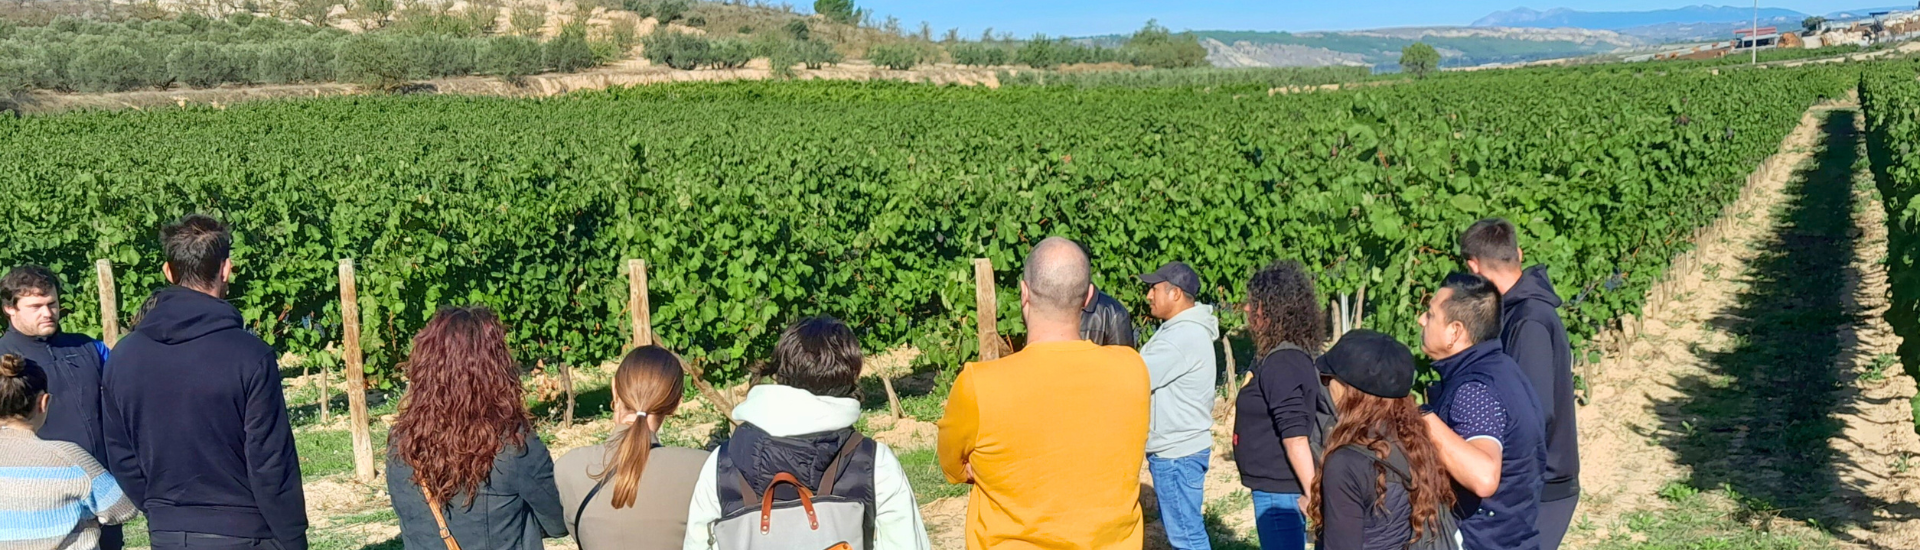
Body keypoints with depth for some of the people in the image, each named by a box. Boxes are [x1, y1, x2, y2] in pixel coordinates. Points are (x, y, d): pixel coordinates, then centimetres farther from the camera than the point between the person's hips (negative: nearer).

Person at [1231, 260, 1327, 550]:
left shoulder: (1281, 363, -20)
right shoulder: (1293, 356, 10)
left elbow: (1295, 437, -24)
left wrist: (1312, 495, -25)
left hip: (1280, 492, -10)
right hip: (1276, 486, 10)